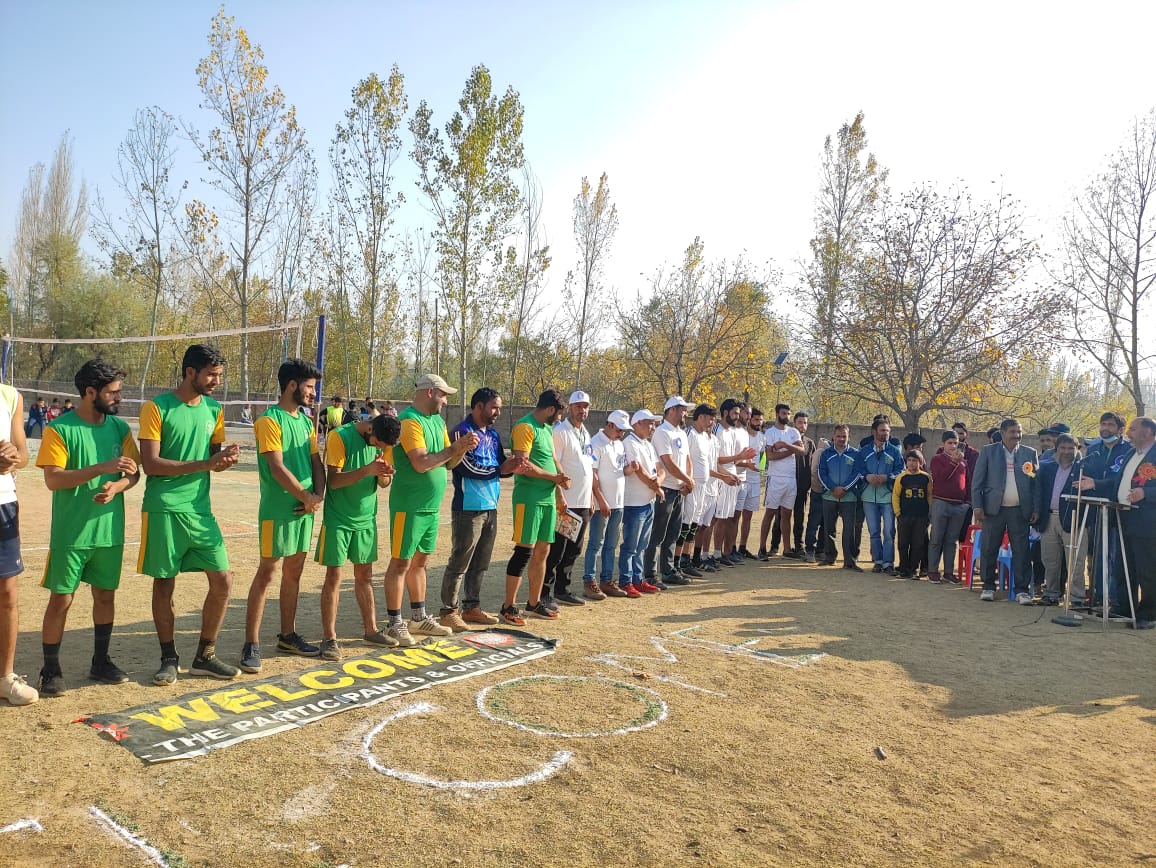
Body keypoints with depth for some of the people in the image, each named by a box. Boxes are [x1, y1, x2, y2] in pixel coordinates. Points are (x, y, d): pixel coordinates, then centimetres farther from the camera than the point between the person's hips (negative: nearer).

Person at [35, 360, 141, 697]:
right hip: (70, 533, -4)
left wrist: (116, 486, -15)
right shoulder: (59, 429, -9)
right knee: (61, 600, 1)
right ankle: (51, 670, 16)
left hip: (110, 530, 5)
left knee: (106, 595, 13)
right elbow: (53, 479, -16)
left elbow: (135, 473, 6)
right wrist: (103, 468, -24)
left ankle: (101, 662, 27)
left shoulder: (119, 426, 4)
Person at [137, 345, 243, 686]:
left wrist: (226, 456, -8)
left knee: (222, 580, 1)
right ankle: (169, 658, 21)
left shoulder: (214, 409, 10)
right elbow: (150, 464, -13)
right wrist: (204, 464, -20)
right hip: (163, 509, -5)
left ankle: (205, 656, 16)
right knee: (164, 584, 5)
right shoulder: (156, 408, -7)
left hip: (201, 509, 5)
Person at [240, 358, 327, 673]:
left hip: (304, 509, 7)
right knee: (267, 573, -4)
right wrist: (307, 497, -9)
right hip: (277, 511, -7)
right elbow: (278, 468, -17)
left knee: (294, 572, 13)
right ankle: (251, 644, 4)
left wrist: (319, 495, -2)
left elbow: (316, 462, 14)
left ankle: (288, 635, 25)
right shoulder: (270, 420, -11)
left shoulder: (306, 420, 13)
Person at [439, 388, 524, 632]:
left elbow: (500, 466, 12)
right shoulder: (462, 432, -11)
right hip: (468, 508, -8)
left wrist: (512, 468, -10)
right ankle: (449, 611, 7)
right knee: (460, 562, -2)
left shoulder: (493, 434, 14)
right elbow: (468, 468, -18)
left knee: (480, 563, 15)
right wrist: (500, 469, -10)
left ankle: (471, 606, 27)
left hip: (490, 507, 8)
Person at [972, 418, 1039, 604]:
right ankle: (988, 587, 15)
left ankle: (1021, 590, 10)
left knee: (1021, 551, 1)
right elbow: (977, 481, 2)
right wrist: (977, 506, -6)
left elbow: (1036, 483, 8)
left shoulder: (1030, 453, 9)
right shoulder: (988, 451, 4)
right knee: (989, 550, 3)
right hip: (994, 508, -1)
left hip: (1020, 510, 1)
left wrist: (1036, 509, 1)